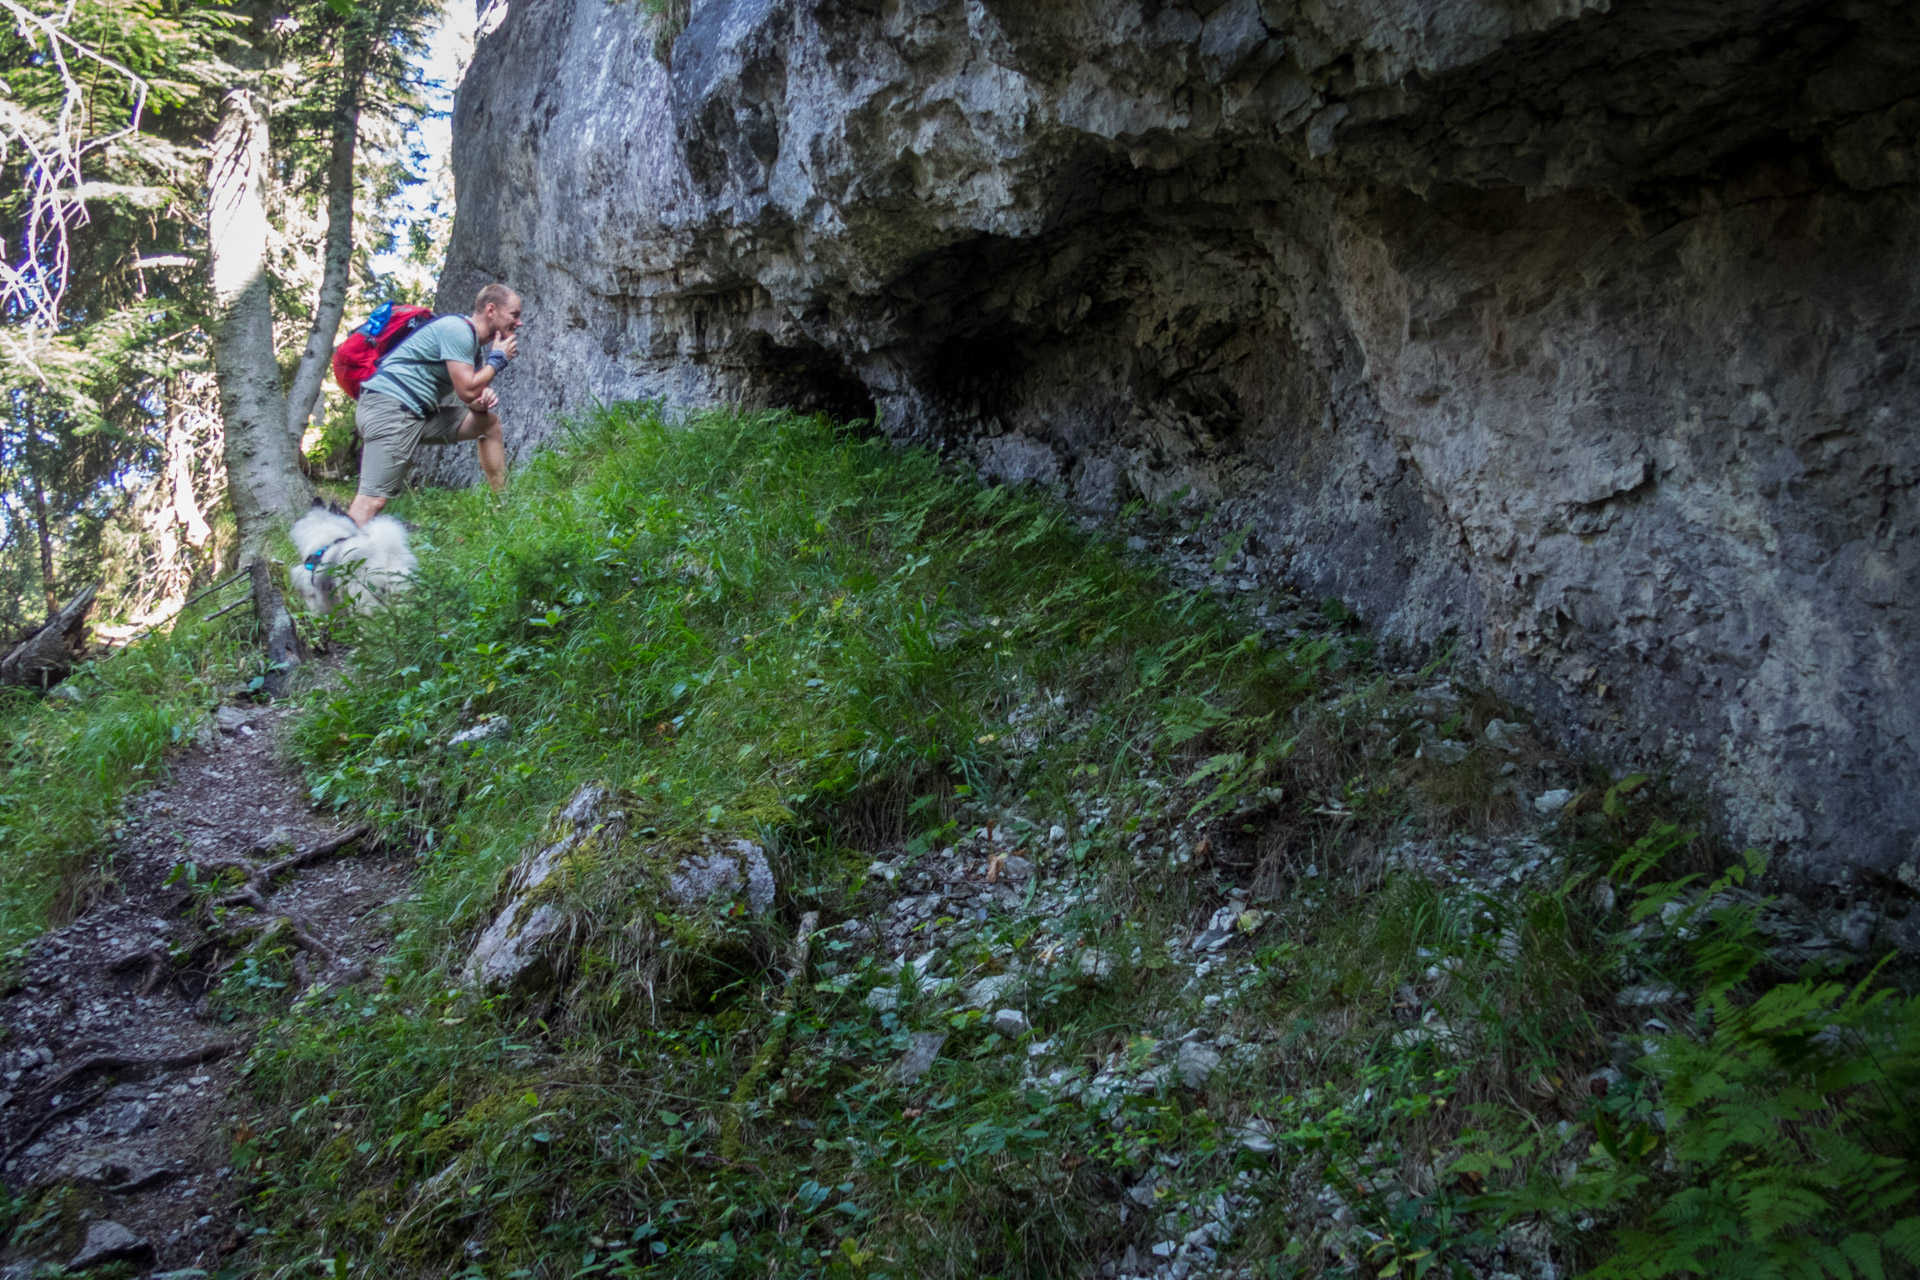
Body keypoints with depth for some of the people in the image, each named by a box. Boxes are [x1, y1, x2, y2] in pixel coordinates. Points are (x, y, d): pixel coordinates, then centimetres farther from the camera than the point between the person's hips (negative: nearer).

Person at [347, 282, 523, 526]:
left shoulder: (473, 342, 17)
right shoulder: (458, 329, -12)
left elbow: (472, 399, 19)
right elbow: (467, 392, -17)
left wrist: (483, 400, -4)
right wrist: (497, 359, -4)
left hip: (420, 413, 10)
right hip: (388, 407, -10)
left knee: (489, 421, 16)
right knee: (374, 499, -21)